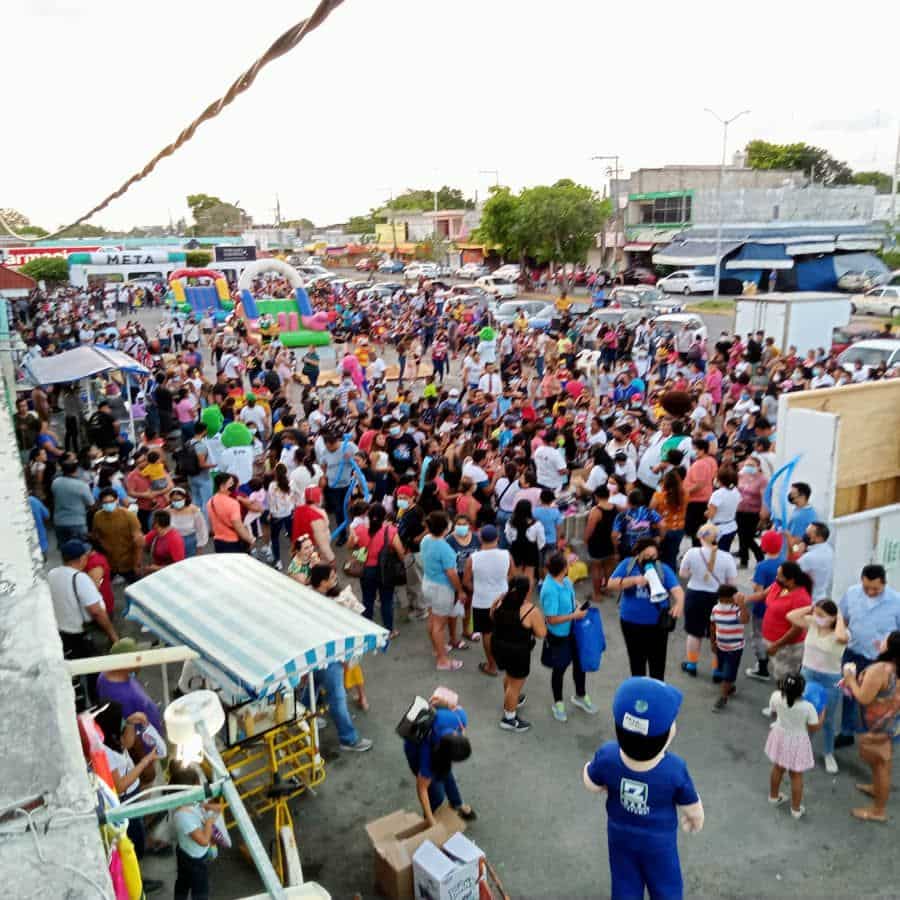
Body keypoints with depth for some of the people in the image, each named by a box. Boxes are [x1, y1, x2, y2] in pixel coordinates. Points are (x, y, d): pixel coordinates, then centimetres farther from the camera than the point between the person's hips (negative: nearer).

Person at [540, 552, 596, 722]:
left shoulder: (565, 580, -8)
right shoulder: (550, 590, -33)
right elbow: (551, 619, -29)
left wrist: (578, 607, -5)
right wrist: (575, 615, -22)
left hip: (572, 631, 8)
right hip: (558, 636, -7)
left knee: (579, 662, 24)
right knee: (559, 669, 15)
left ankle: (580, 696, 49)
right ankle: (558, 703, 40)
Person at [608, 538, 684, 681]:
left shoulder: (663, 569, -6)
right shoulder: (628, 565, -4)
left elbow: (677, 589, -15)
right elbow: (612, 583, -12)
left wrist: (679, 604, -37)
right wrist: (634, 580, -25)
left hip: (657, 624, -1)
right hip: (631, 622, 1)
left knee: (657, 663, 5)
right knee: (636, 662, 17)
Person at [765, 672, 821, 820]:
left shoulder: (776, 697, -23)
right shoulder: (807, 707, -33)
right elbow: (815, 728, -16)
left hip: (780, 737, 3)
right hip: (797, 742, -3)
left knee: (777, 768, 26)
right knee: (796, 776, 16)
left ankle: (774, 797, 48)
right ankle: (796, 809, 33)